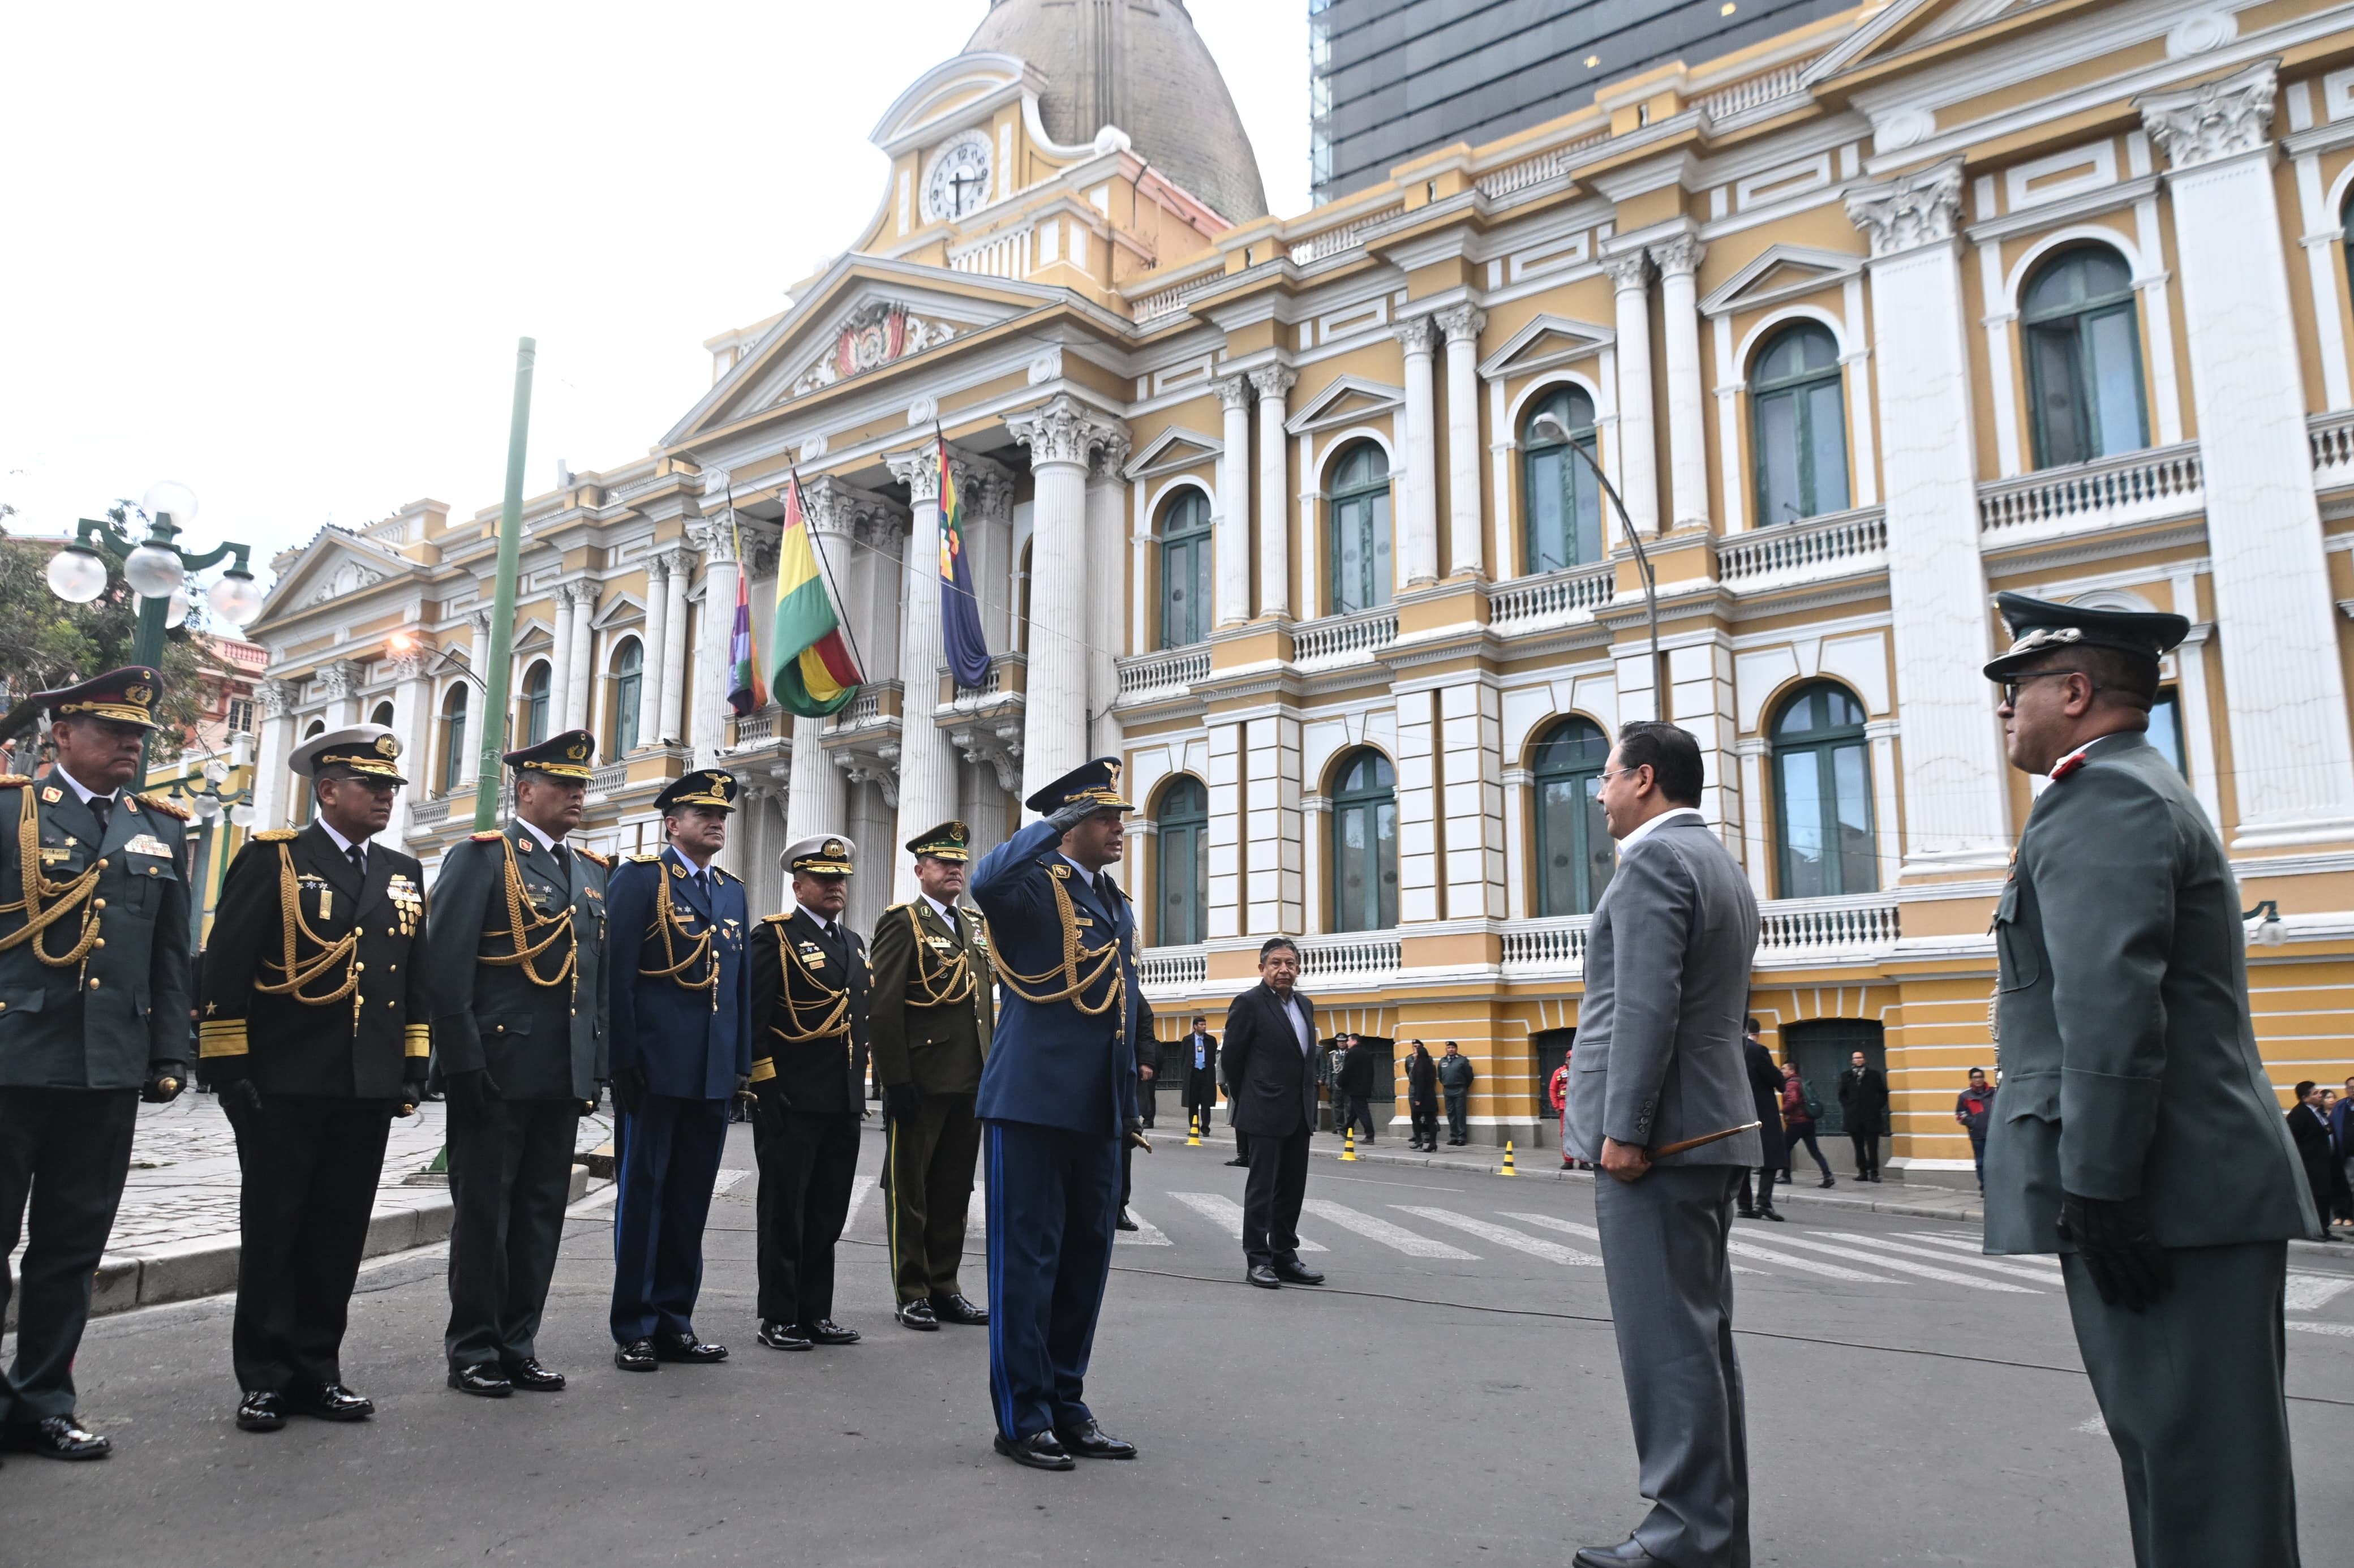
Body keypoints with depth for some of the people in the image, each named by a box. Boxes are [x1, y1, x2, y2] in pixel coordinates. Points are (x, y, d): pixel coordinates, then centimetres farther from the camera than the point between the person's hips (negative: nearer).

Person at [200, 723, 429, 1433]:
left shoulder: (403, 874, 13)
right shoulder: (271, 859, -2)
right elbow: (225, 967, -6)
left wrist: (412, 1068, 10)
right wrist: (228, 1067, -10)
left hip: (369, 1088, 5)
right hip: (283, 1084, -4)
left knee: (339, 1236, 9)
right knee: (271, 1233, 4)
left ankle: (317, 1371, 19)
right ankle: (264, 1378, 15)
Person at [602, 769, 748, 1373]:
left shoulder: (733, 892, 16)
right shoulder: (640, 878, -3)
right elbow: (617, 974, -8)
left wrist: (742, 1062, 10)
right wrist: (625, 1060, -13)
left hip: (713, 1073, 6)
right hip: (655, 1068, -6)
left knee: (690, 1200, 11)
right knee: (643, 1195, 3)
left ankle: (674, 1321, 21)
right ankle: (634, 1329, 12)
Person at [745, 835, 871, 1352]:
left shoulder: (854, 943, 17)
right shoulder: (774, 938, -6)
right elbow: (753, 1018, -12)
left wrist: (859, 1081, 14)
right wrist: (765, 1087, -16)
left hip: (844, 1102, 7)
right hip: (791, 1100, -7)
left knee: (828, 1213, 12)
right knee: (784, 1213, 3)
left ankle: (816, 1313, 22)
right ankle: (778, 1319, 13)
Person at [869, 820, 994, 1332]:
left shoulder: (977, 926, 15)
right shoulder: (903, 923, -5)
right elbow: (884, 1007, -12)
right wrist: (895, 1078, -17)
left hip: (969, 1082, 7)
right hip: (920, 1081, -7)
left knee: (954, 1189, 13)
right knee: (910, 1189, 5)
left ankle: (944, 1286, 22)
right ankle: (913, 1293, 13)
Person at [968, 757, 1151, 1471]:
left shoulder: (1117, 905, 18)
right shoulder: (1034, 885, -6)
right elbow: (985, 882, -32)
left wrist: (1130, 1108, 19)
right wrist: (1055, 824, -20)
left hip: (1096, 1111, 8)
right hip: (1032, 1103, -8)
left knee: (1086, 1256, 13)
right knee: (1027, 1257, 0)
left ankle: (1066, 1404, 25)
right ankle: (1022, 1417, 11)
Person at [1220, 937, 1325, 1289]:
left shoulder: (1305, 1004, 12)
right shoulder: (1249, 1003, -9)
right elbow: (1232, 1057, -4)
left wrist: (1309, 1102, 13)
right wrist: (1247, 1100, 4)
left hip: (1300, 1114, 7)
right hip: (1267, 1113, -7)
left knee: (1292, 1189, 11)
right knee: (1262, 1188, -1)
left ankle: (1285, 1256, 19)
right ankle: (1258, 1260, 6)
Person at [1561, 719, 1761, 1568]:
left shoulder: (1653, 858, -12)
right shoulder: (1723, 865, 19)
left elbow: (1647, 1006, -21)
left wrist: (1623, 1129, -20)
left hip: (1658, 1138, -10)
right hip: (1714, 1130, 10)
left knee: (1667, 1339, -5)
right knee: (1701, 1333, 15)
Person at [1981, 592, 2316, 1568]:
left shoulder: (2098, 798, -12)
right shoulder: (2147, 789, 22)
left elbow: (2110, 1011, -23)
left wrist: (2098, 1193, -22)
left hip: (2162, 1197, -11)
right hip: (2200, 1190, 11)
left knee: (2195, 1469, -4)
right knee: (2191, 1453, 16)